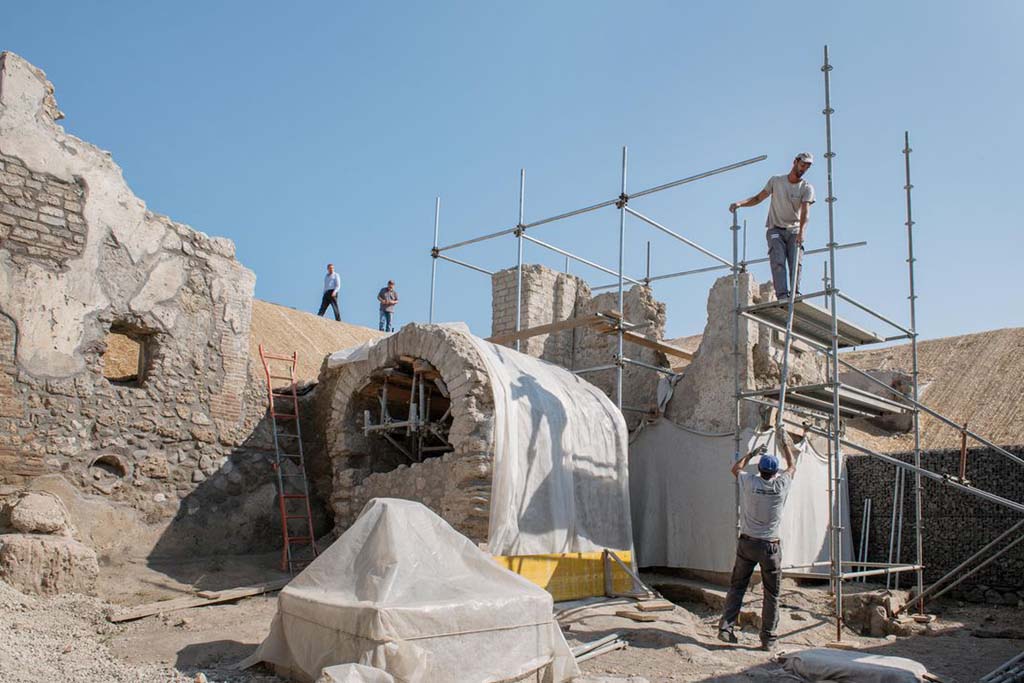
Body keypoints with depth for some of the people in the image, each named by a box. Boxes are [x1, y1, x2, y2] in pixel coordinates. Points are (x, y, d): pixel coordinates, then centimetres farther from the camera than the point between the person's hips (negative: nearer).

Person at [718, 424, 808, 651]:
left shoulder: (749, 482, -6)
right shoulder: (781, 485, -6)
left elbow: (736, 468, 17)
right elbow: (792, 466, 16)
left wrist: (752, 453, 28)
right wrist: (785, 444, 29)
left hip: (747, 543, 1)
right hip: (770, 546, -1)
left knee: (737, 587, 10)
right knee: (771, 594, 7)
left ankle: (726, 628, 5)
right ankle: (768, 639, 8)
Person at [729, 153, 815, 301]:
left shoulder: (807, 188, 2)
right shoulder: (776, 181, 7)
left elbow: (805, 211, -13)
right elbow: (758, 198, 12)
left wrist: (801, 231, -30)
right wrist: (740, 203, -7)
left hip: (794, 231, 1)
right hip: (775, 230, 0)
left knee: (796, 263, -15)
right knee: (778, 262, -16)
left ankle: (795, 293, -17)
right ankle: (782, 296, -25)